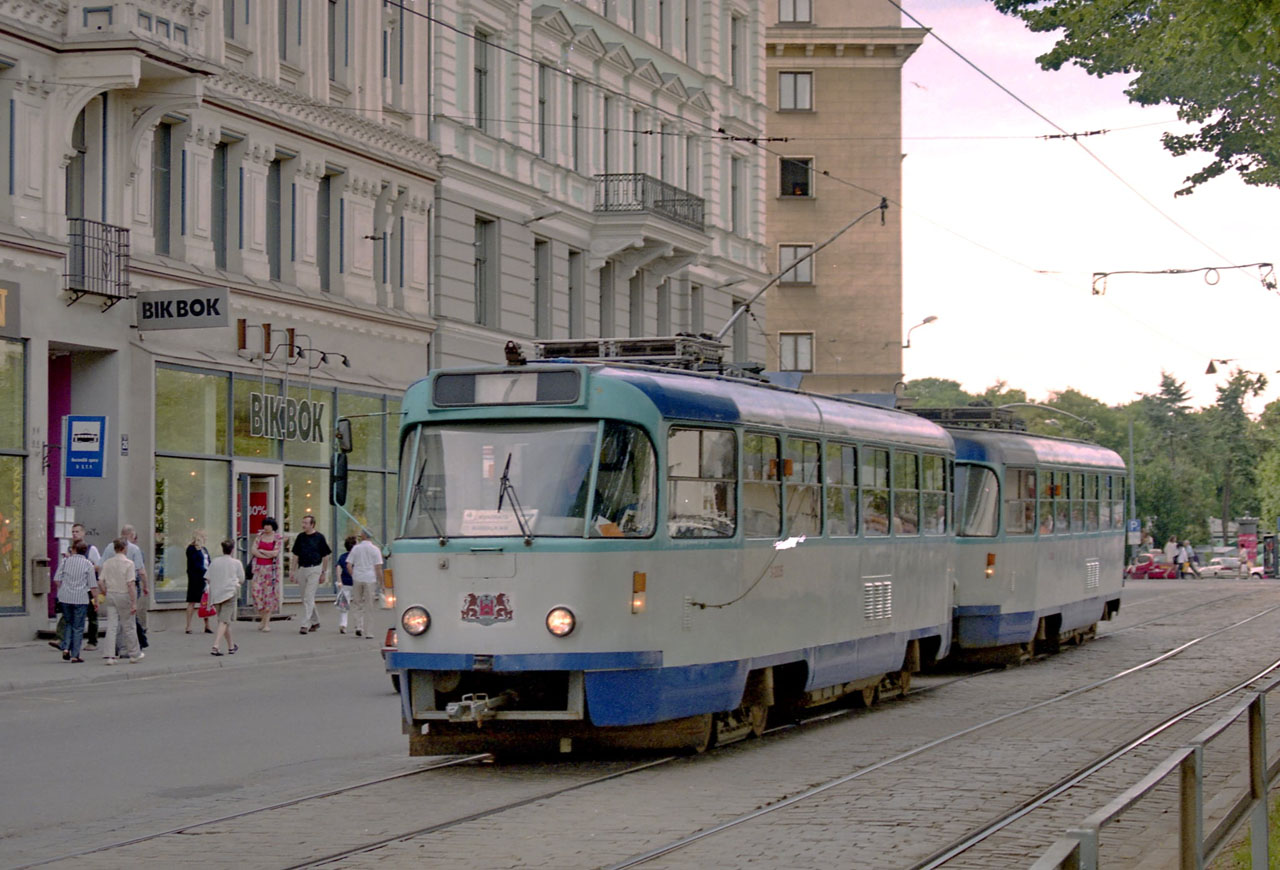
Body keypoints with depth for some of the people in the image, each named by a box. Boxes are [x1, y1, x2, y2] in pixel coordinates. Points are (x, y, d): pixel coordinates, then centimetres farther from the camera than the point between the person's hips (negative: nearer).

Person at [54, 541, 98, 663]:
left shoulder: (65, 561, 3)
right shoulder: (88, 564, -1)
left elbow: (58, 579, 3)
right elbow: (93, 585, -3)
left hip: (65, 598, 2)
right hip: (81, 598, -2)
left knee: (69, 623, 19)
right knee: (78, 627, 4)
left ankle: (66, 648, 3)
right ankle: (75, 655, 2)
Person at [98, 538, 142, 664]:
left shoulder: (107, 563, 4)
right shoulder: (128, 563, -11)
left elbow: (100, 581, 2)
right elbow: (131, 584, -16)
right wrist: (134, 603, -15)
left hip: (110, 595, 4)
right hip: (124, 595, -4)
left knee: (111, 626, 5)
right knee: (129, 626, 7)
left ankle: (110, 655, 0)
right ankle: (134, 655, 19)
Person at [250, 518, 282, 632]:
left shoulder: (278, 538, 0)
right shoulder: (259, 536, 9)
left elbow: (275, 553, -12)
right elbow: (253, 550, -2)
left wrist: (260, 551, -5)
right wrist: (267, 555, -10)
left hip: (271, 569, -3)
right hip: (259, 568, 3)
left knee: (269, 593, -3)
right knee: (256, 590, -5)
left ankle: (267, 623, 2)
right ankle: (263, 619, 12)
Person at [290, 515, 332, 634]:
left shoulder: (319, 537, -4)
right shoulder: (300, 537, 9)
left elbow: (326, 556, 0)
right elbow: (296, 556, 14)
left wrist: (323, 572, -2)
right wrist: (292, 571, 9)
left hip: (314, 569, -5)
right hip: (302, 569, 5)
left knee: (308, 597, -12)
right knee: (305, 598, 11)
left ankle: (305, 624, -13)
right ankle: (315, 621, 26)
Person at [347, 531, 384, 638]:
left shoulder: (356, 548, 4)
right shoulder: (374, 549, -2)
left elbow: (349, 565, 0)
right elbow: (378, 567, -6)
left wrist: (353, 576, 11)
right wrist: (380, 581, -1)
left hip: (357, 579, 2)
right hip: (370, 579, -2)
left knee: (359, 605, 14)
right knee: (368, 606, 4)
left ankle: (359, 627, -1)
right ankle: (366, 632, 5)